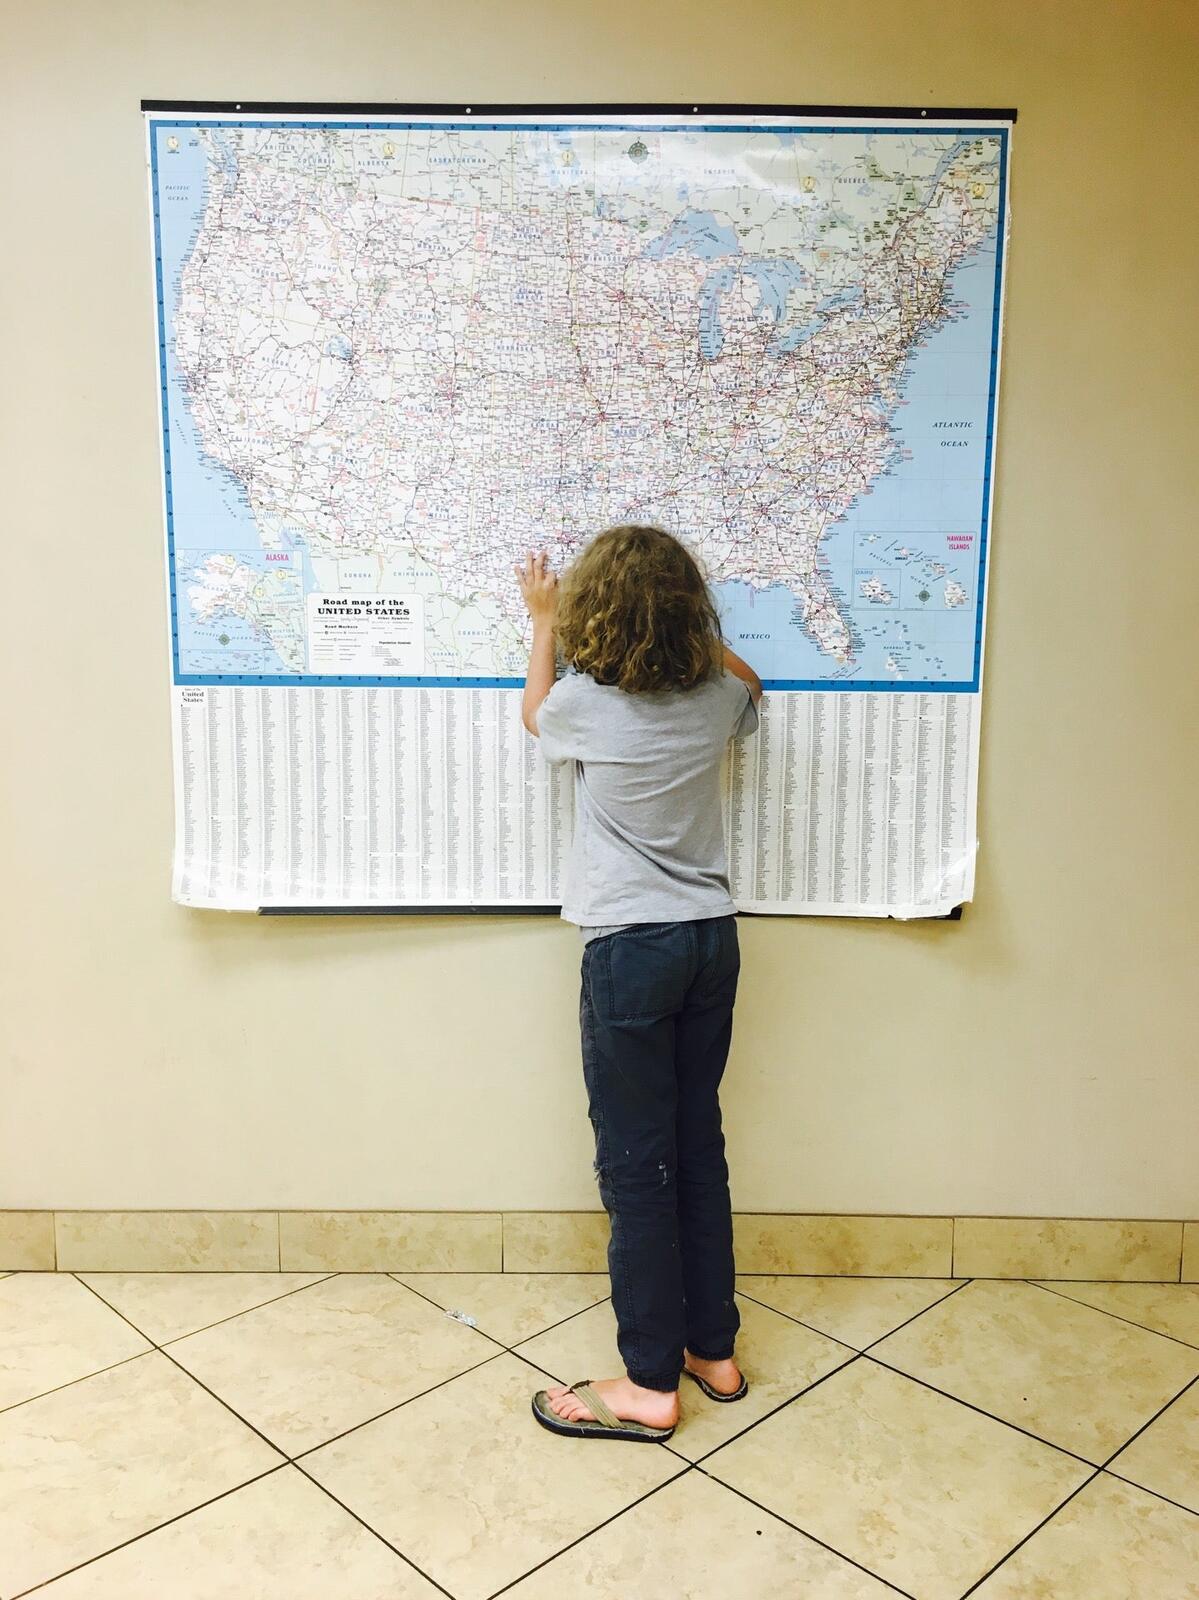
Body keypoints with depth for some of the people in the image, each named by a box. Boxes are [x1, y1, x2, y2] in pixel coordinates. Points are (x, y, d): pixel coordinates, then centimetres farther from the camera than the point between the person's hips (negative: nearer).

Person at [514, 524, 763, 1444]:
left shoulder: (585, 700, -12)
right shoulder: (717, 696, -1)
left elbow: (536, 716, 14)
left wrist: (545, 625, 26)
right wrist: (685, 629, 25)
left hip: (632, 950, -5)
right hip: (712, 940, 5)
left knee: (636, 1164, 3)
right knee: (698, 1145, 16)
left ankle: (651, 1384, 14)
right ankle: (713, 1349, 29)